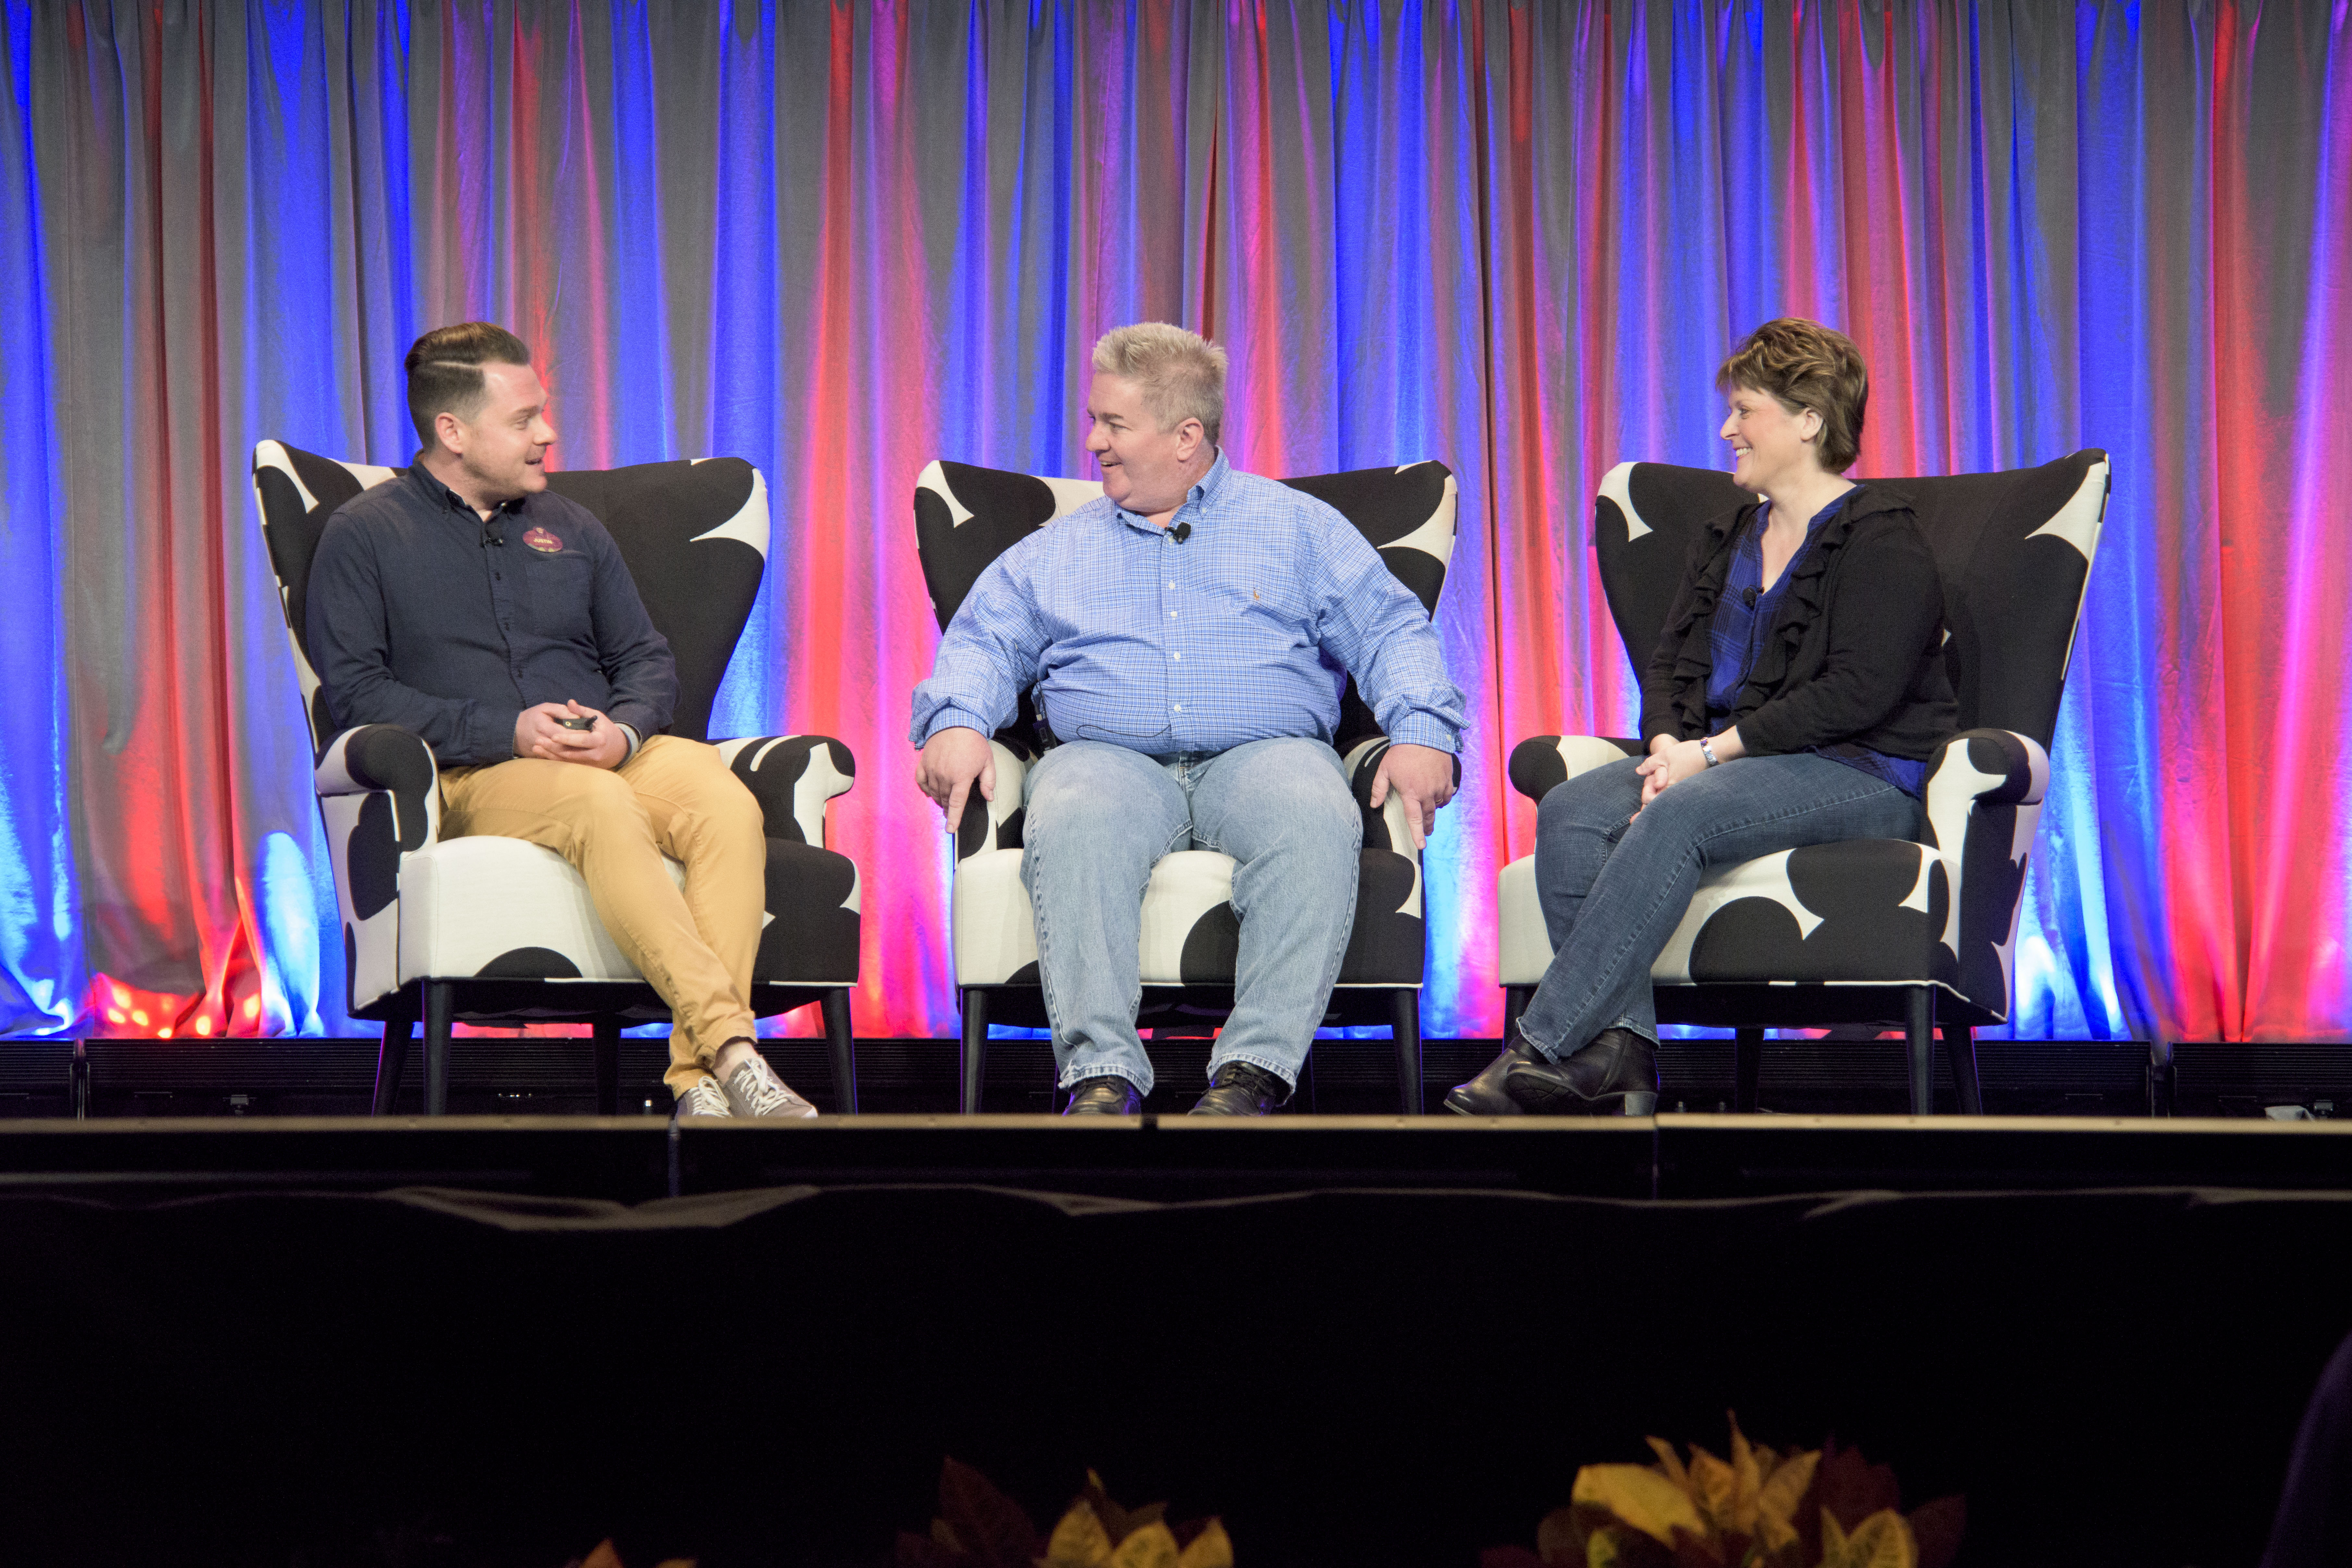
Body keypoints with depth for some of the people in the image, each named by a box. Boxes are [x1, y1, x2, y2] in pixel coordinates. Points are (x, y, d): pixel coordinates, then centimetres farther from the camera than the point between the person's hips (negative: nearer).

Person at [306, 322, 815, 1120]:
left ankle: (698, 1080, -38)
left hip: (613, 754, 5)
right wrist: (507, 731, -15)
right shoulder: (363, 536, 9)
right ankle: (731, 1045, -45)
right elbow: (354, 691, -3)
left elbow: (648, 661, 21)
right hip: (469, 777, -5)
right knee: (601, 805, -39)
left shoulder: (570, 529, 25)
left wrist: (623, 730, -5)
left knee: (728, 804, -30)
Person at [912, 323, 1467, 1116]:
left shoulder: (1297, 527, 19)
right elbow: (984, 643, 18)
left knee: (1317, 820, -37)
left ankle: (1254, 1066, -37)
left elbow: (1391, 632, 11)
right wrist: (957, 722, -5)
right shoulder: (1057, 551, 26)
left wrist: (1422, 734, -8)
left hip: (1263, 750, -1)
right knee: (1070, 821, -36)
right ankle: (1102, 1069, -39)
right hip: (1110, 757, 1)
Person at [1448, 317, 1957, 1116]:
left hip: (1866, 774, -8)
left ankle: (1542, 1049, -36)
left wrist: (1713, 752, -17)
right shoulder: (1726, 540, 22)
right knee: (1570, 812, -19)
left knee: (1677, 817, -35)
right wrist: (1669, 745, -7)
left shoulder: (1879, 538, -6)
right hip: (1722, 760, 8)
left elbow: (1858, 692, -16)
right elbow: (1672, 662, 17)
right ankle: (1620, 1049, -30)